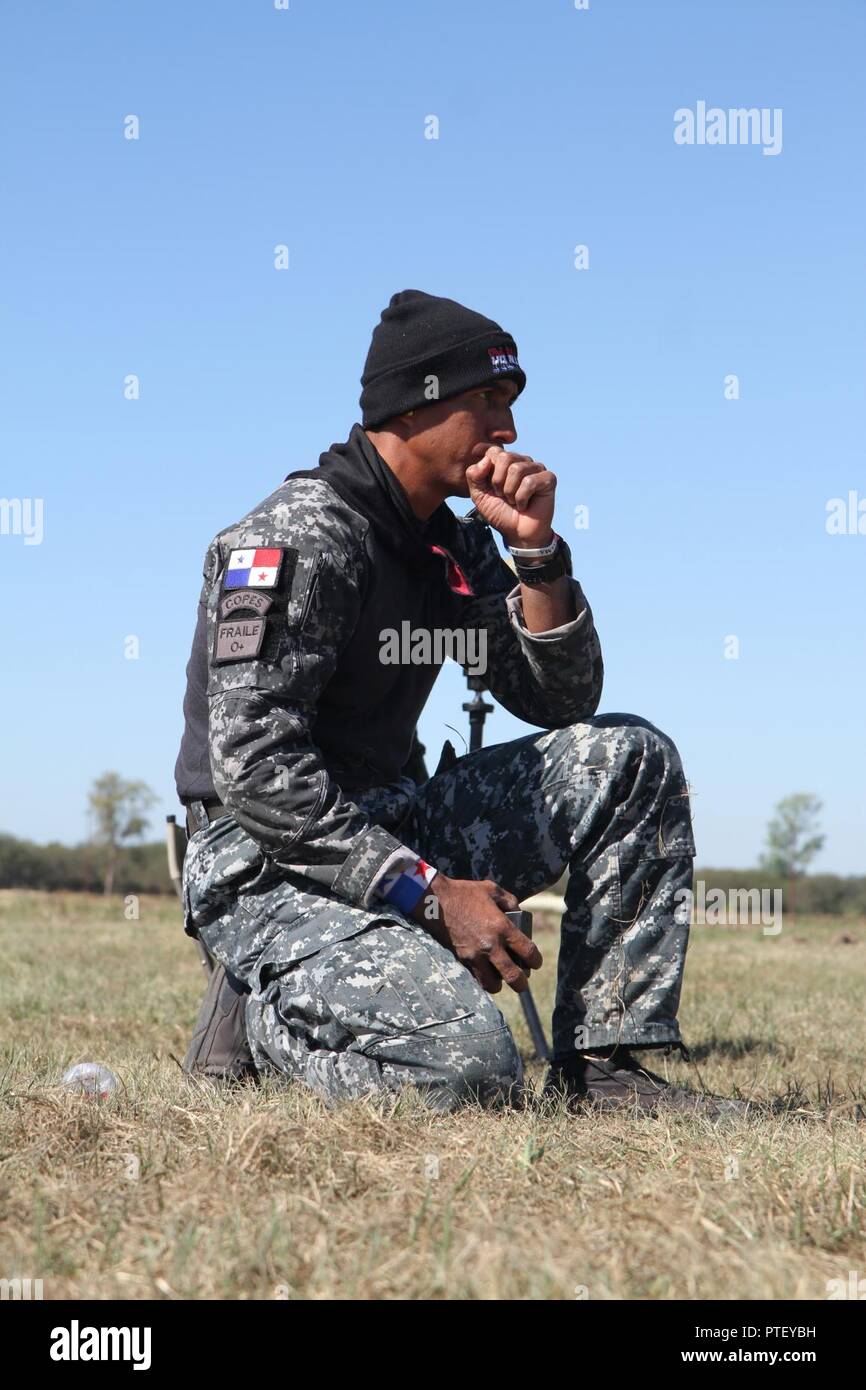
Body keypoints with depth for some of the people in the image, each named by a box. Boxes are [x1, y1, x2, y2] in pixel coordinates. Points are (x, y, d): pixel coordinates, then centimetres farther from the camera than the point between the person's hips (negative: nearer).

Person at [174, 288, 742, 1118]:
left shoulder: (456, 543, 11)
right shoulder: (300, 536, -16)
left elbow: (561, 703, 11)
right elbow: (253, 767, -24)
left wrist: (535, 550, -4)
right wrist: (428, 894, -24)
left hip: (391, 830, 9)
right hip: (272, 870, -9)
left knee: (629, 757, 1)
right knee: (470, 1066, -29)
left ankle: (601, 1064, -2)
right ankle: (266, 1013, 2)